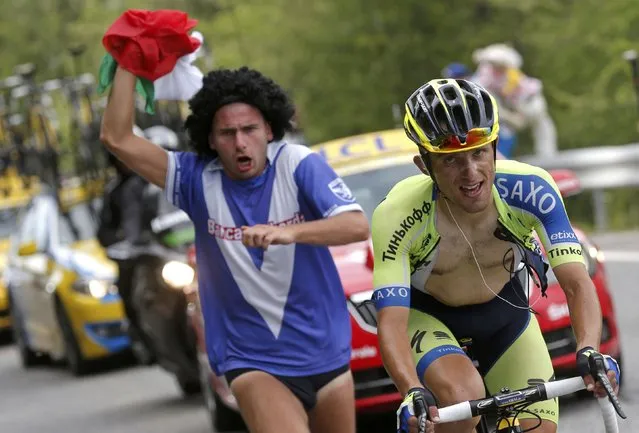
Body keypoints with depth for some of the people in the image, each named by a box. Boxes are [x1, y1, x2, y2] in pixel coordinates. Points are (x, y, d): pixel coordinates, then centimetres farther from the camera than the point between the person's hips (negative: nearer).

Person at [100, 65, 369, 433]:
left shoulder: (298, 165, -10)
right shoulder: (199, 179, -5)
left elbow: (358, 225, -24)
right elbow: (118, 139, -10)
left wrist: (288, 232, -40)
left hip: (326, 356, 1)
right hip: (254, 360, -1)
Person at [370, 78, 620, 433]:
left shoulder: (531, 189, -29)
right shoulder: (397, 215, -33)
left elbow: (577, 283, -33)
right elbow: (391, 322, -37)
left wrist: (588, 351, -52)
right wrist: (413, 393, -55)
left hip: (506, 313, 3)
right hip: (428, 318, -3)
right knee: (463, 396, -33)